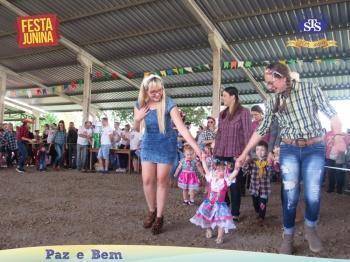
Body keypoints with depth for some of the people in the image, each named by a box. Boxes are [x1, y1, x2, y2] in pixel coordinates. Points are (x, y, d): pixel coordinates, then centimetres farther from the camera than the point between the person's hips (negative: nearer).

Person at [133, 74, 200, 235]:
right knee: (147, 180, 3)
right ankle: (151, 211, 26)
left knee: (162, 180, 3)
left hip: (166, 144, -4)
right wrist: (137, 119, -19)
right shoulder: (140, 104, -7)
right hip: (148, 144, 4)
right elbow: (137, 129, 5)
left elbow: (182, 128, -27)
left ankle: (159, 217, 18)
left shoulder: (169, 104, -21)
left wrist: (196, 148, -35)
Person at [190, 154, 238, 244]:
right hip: (209, 203, 3)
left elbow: (234, 174, -20)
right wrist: (203, 159, -1)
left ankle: (220, 237, 12)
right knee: (207, 218, 14)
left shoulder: (226, 180, -9)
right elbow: (206, 169, 1)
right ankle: (209, 230, 41)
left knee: (221, 221, -3)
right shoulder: (211, 178, -2)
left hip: (220, 204, -3)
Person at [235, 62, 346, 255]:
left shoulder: (309, 88, -2)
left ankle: (310, 229, 27)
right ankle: (288, 236, 18)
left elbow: (331, 113, -3)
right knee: (290, 195, -2)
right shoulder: (272, 102, 4)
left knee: (313, 195, -3)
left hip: (314, 149, -1)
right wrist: (244, 154, 6)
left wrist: (338, 135, -22)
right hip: (289, 150, 2)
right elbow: (261, 130, 7)